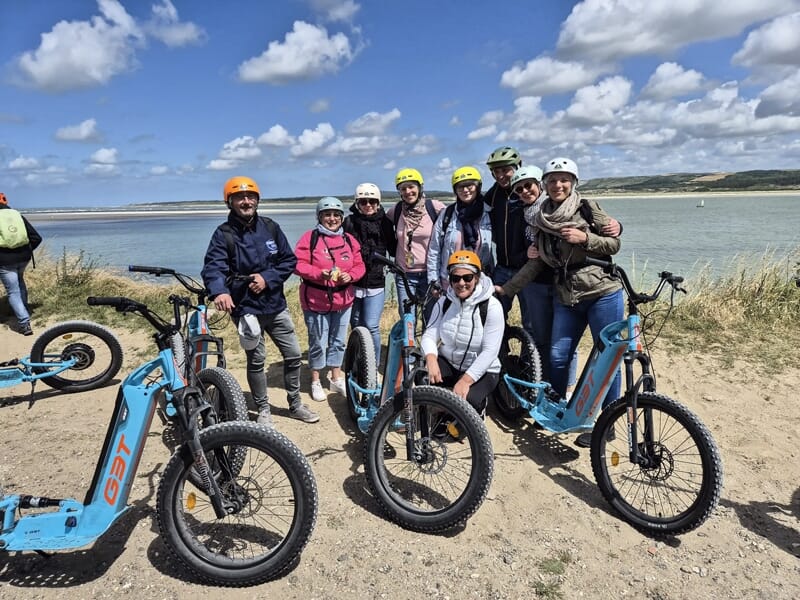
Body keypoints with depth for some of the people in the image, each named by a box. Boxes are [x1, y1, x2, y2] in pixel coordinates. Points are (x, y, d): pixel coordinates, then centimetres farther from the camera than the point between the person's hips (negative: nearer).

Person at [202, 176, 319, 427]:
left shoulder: (270, 227, 2)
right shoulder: (223, 234, -9)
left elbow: (289, 260, 3)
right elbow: (213, 267, -23)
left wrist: (267, 278, -13)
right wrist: (219, 291, -43)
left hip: (276, 305, 4)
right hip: (246, 308, -4)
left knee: (294, 355, 9)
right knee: (256, 361, 4)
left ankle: (295, 404, 29)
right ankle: (264, 410, 24)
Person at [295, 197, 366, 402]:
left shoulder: (349, 240, 6)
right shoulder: (309, 238, -7)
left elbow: (359, 266, 7)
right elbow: (299, 264, -12)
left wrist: (350, 276, -13)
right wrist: (319, 273, -26)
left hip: (343, 299, 4)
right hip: (316, 300, -4)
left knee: (338, 341, 15)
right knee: (318, 342, 3)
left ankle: (336, 378, 31)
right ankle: (315, 382, 22)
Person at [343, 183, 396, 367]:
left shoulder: (384, 222, 4)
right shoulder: (349, 222, 3)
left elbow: (394, 250, 7)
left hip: (375, 283, -1)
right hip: (353, 282, 1)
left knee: (372, 326, -8)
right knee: (356, 326, 12)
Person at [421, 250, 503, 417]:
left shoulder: (492, 306, -16)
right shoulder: (444, 302, -3)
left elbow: (490, 352, -21)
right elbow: (429, 335, -10)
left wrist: (466, 380, -29)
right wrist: (431, 360, -32)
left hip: (481, 371, -3)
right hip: (447, 364, 3)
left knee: (467, 400, -31)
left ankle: (480, 404, 8)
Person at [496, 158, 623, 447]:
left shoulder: (588, 208, -4)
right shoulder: (540, 220, 8)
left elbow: (614, 244, -2)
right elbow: (536, 262, 9)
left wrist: (584, 237, -18)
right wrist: (506, 288, 6)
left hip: (602, 293, -4)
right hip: (566, 298, 4)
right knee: (557, 357, 6)